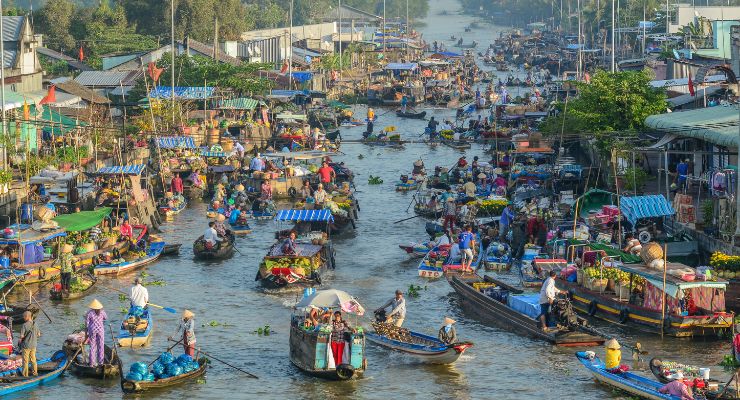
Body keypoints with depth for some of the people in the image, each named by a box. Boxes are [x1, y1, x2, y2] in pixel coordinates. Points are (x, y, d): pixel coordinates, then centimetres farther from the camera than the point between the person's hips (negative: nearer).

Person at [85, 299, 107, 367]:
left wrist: (86, 333, 5)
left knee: (92, 347, 6)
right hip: (100, 330, 1)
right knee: (101, 346, 10)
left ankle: (92, 363, 6)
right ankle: (100, 362, 12)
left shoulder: (89, 313, -8)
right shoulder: (102, 312, -3)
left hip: (92, 330, -1)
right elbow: (106, 318, 17)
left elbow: (86, 324, -4)